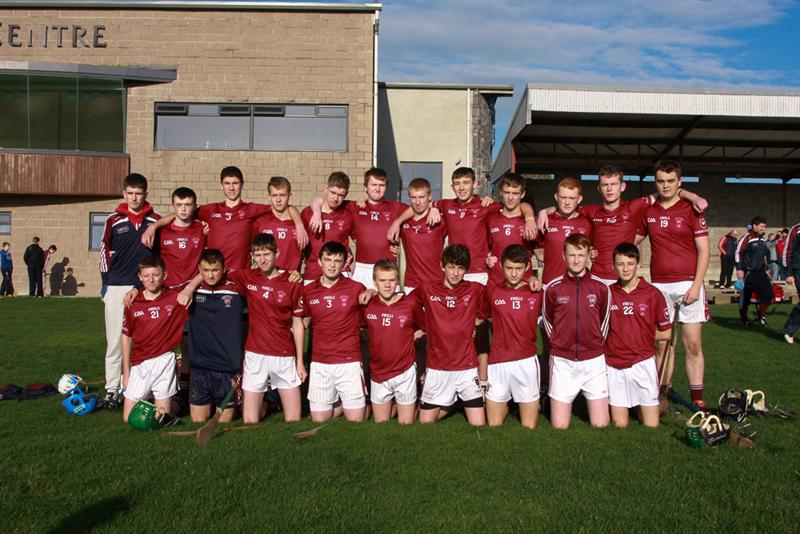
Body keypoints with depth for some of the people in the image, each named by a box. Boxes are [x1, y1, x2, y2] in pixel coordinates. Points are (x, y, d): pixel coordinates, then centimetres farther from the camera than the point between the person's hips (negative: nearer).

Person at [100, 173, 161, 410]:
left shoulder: (156, 221, 5)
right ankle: (112, 390, 10)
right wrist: (107, 280, 7)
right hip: (117, 288, 0)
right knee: (115, 341, 3)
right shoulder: (114, 220, 5)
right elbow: (104, 250, 12)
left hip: (146, 288, 0)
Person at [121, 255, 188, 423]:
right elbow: (126, 337, 9)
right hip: (139, 365, 2)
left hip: (164, 361, -2)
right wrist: (126, 372, 9)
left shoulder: (176, 298, -5)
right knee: (129, 418, 5)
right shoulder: (132, 303, 1)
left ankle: (172, 406, 35)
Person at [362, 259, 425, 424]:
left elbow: (423, 328, 5)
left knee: (406, 425, 10)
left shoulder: (411, 303, -9)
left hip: (405, 373, -1)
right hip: (378, 374, 2)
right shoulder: (367, 304, -6)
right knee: (380, 426, 14)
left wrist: (407, 339, -3)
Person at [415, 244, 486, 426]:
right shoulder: (427, 290, 1)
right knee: (425, 424, 10)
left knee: (479, 426, -4)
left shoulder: (476, 290, 0)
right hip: (437, 369, 1)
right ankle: (451, 403, 38)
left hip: (467, 368, -1)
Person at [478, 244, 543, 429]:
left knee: (529, 427, 6)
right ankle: (504, 406, 36)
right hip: (497, 363, 1)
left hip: (527, 362, 0)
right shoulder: (492, 291, 2)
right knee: (493, 426, 11)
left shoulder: (537, 293, 1)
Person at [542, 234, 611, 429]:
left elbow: (604, 321, 12)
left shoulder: (601, 287, -1)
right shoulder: (553, 288, -2)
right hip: (562, 361, 0)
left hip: (593, 361, 1)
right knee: (559, 426, 1)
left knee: (601, 425, -1)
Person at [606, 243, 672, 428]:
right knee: (619, 425, 5)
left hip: (643, 364, -1)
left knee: (651, 425, 3)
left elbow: (666, 333, 2)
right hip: (614, 366, 1)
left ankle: (639, 406, 29)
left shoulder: (653, 294, -4)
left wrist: (641, 335, -2)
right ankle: (619, 406, 31)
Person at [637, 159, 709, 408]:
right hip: (659, 285, 3)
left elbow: (704, 250, -2)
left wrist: (696, 285, -10)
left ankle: (697, 397, 7)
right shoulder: (648, 211, 9)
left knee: (693, 344, -1)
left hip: (688, 284, -3)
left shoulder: (691, 209, 0)